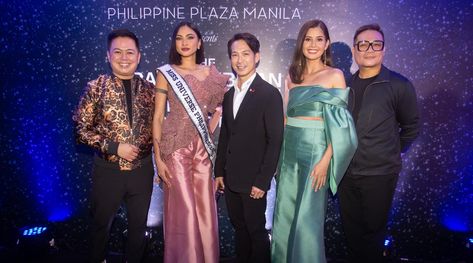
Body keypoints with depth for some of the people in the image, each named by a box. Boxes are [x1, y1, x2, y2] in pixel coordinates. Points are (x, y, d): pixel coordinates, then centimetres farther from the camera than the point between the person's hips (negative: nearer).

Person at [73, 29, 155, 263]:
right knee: (101, 225, 19)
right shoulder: (96, 87, -7)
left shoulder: (148, 89, 0)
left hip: (142, 170, 2)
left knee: (138, 225, 17)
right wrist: (114, 147, -17)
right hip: (108, 170, -1)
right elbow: (81, 129, -7)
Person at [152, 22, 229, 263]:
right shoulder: (165, 73, 0)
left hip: (203, 147, 3)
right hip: (176, 146, -3)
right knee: (184, 210, -2)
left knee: (206, 209, 7)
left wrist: (211, 128, 4)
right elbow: (158, 117, -2)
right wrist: (158, 157, -8)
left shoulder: (211, 74, 8)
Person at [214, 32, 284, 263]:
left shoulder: (269, 93, -11)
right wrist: (219, 172, 10)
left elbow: (275, 140, -13)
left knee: (256, 231, 8)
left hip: (253, 180, -6)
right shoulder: (229, 94, 10)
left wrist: (262, 180, -15)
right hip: (230, 178, 6)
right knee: (239, 228, 18)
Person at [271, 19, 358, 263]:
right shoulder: (292, 76, 12)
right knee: (284, 215, 11)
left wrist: (326, 160, -16)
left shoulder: (335, 75, -1)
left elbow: (340, 124, -7)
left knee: (308, 219, 2)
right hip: (290, 151, 5)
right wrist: (279, 154, 6)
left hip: (316, 151, -4)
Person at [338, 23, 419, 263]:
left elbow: (411, 126, 3)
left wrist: (392, 154, 5)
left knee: (372, 231, 9)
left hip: (379, 174, -4)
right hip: (346, 172, 4)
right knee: (351, 230, 15)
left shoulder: (399, 85, -7)